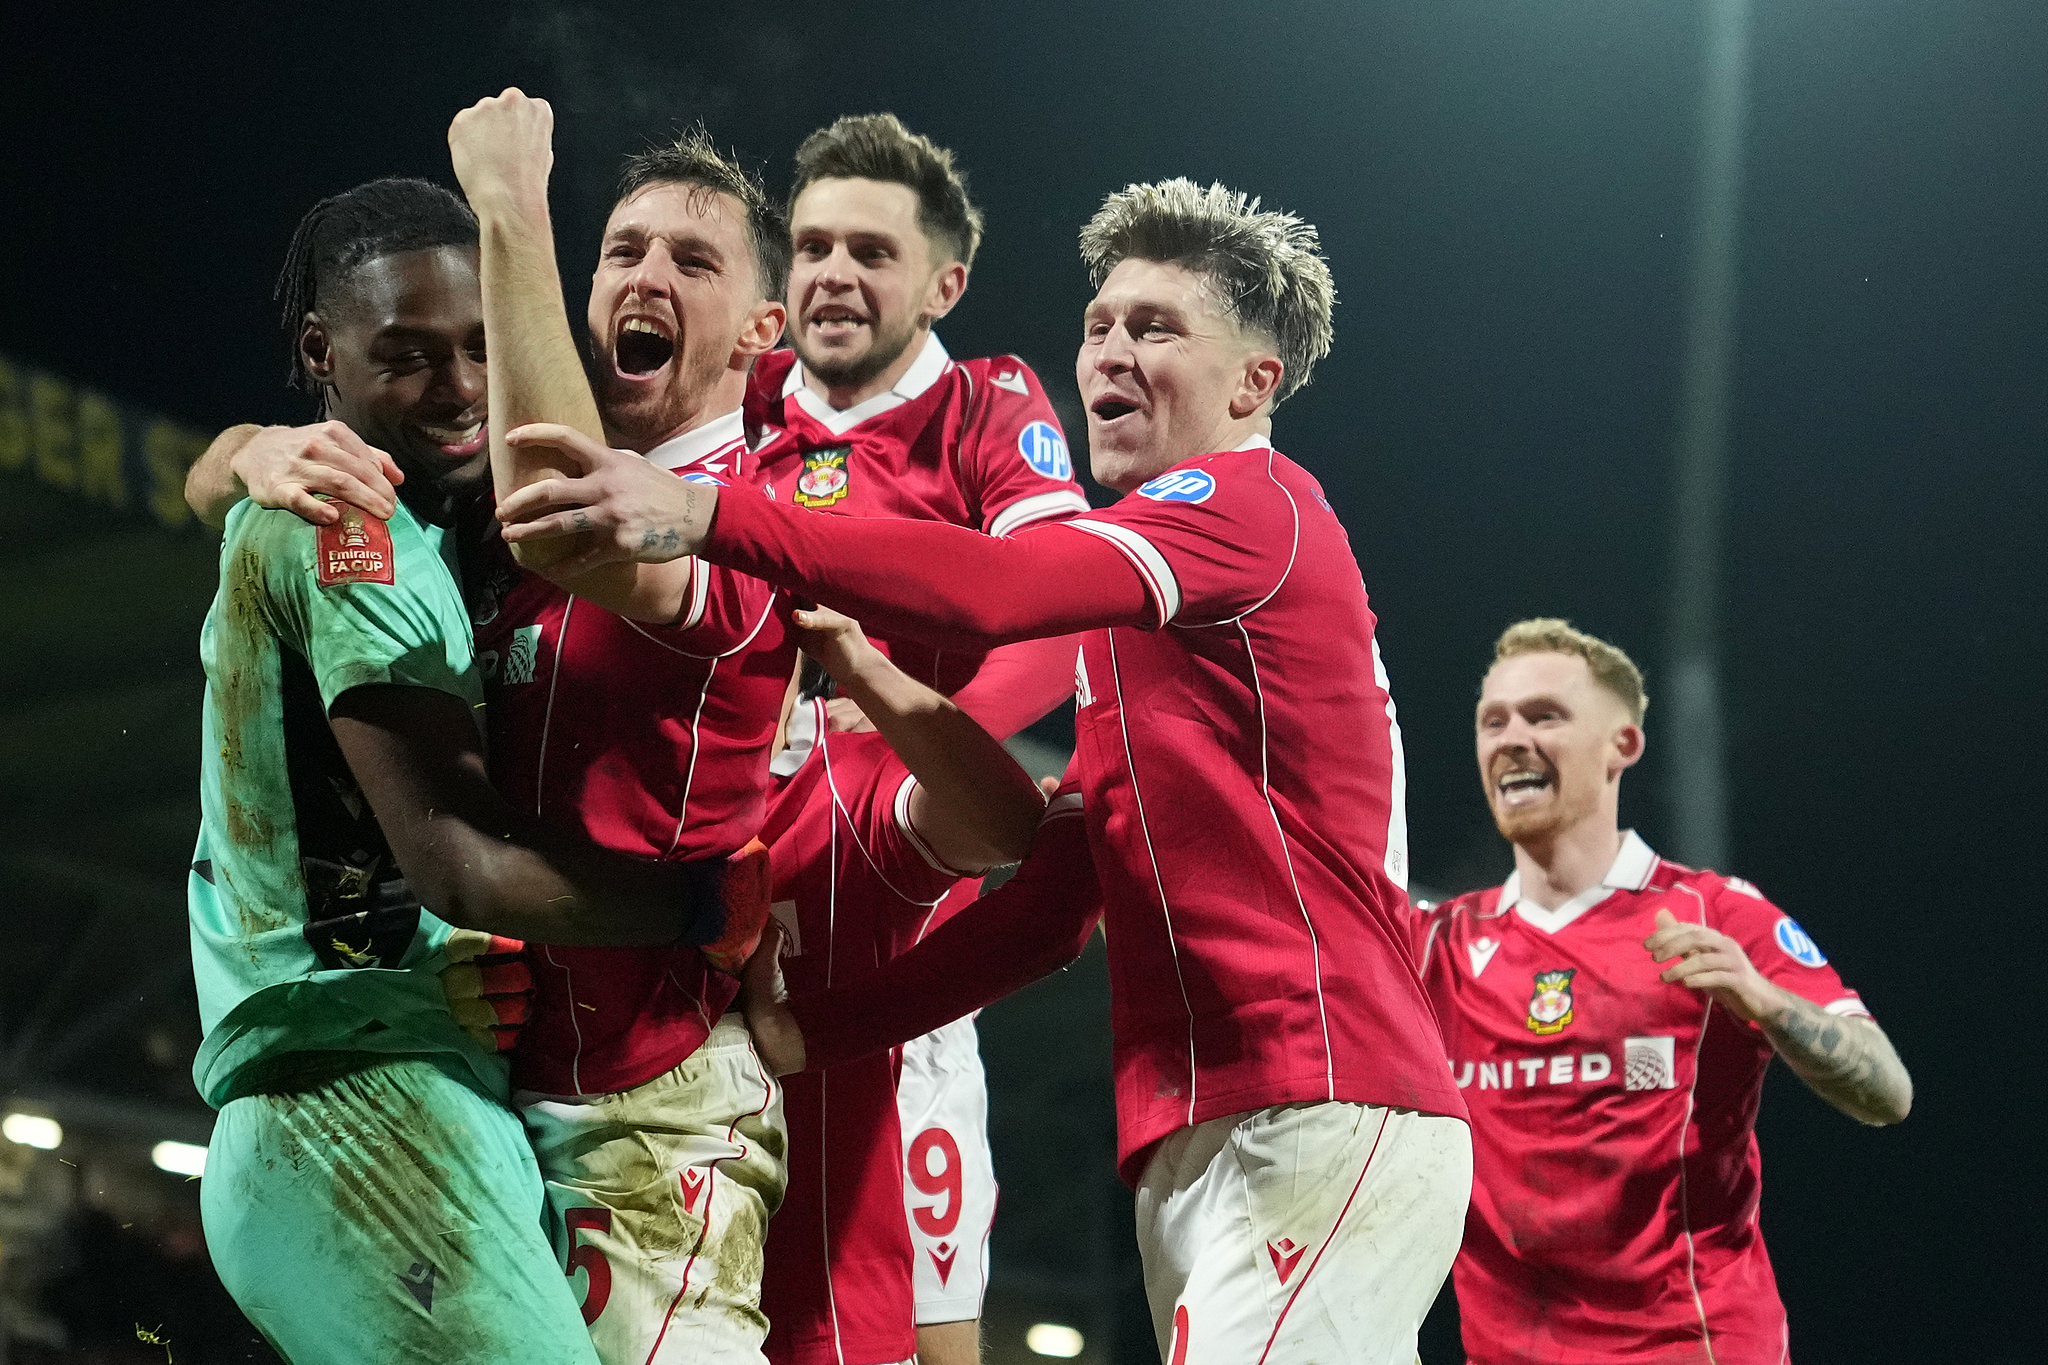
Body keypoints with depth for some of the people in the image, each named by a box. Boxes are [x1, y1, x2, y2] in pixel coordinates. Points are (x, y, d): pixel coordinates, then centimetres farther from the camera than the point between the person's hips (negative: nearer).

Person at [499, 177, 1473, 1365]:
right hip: (1196, 1143, 10)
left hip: (1323, 1123, -10)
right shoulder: (1133, 601, 28)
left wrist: (703, 513, -29)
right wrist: (816, 1028, 16)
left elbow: (994, 589, -21)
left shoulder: (1256, 504, -3)